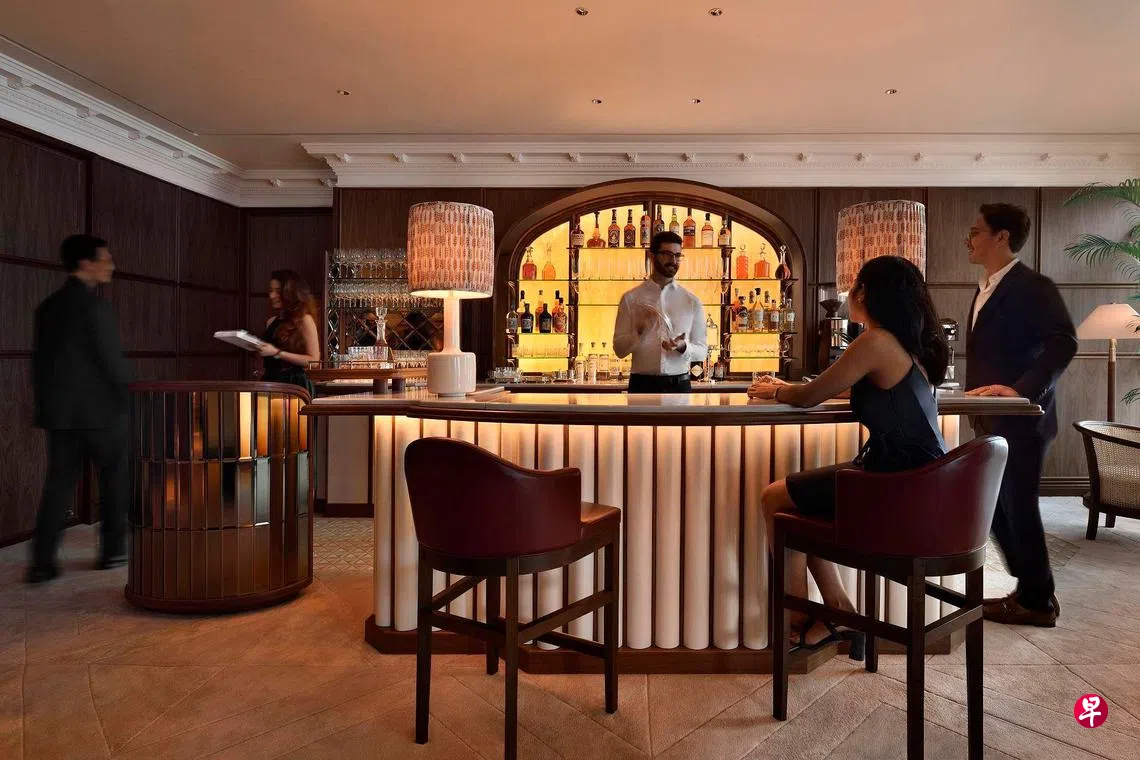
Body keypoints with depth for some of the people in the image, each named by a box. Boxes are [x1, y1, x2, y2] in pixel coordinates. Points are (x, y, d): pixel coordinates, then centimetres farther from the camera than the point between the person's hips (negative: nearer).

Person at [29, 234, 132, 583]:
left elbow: (40, 359, 13)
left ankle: (42, 561, 7)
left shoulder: (48, 307, 10)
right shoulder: (94, 306, -13)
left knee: (59, 483, 8)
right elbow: (112, 359, -15)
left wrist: (44, 402, 19)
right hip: (99, 409, -6)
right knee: (116, 477, 8)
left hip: (59, 410, 7)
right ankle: (113, 550, 16)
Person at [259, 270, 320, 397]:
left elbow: (313, 360, -12)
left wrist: (277, 352, -16)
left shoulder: (304, 320, -5)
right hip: (271, 382, 6)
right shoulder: (271, 322, 13)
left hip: (295, 384, -6)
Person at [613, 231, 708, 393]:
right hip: (642, 384, -1)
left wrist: (683, 346, -15)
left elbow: (702, 351, 6)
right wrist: (640, 330, -18)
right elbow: (619, 349, -1)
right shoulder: (631, 299, 0)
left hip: (679, 384, 2)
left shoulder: (692, 301, 4)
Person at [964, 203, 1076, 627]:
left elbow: (1063, 343, -22)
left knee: (1019, 509, 2)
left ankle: (1036, 601, 18)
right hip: (994, 421, 9)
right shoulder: (985, 289, 14)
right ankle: (1032, 589, 30)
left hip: (1020, 419, -9)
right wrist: (978, 399, 11)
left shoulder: (1032, 287, -12)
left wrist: (1021, 391, -29)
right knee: (998, 508, 15)